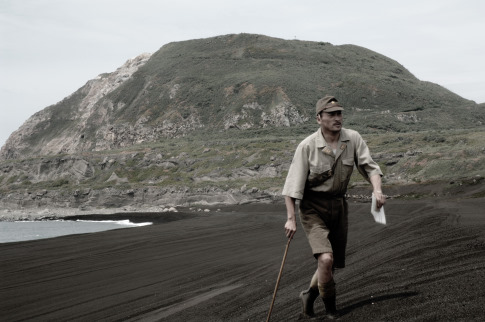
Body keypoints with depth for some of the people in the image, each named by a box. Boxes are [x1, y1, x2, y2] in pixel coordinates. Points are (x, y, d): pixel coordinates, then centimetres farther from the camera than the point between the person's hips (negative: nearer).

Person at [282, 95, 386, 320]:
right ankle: (330, 308, 2)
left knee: (333, 265, 10)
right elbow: (293, 184, -11)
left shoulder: (353, 139, -5)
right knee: (325, 258, -21)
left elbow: (370, 166, -3)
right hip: (313, 208, -5)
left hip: (339, 205, 5)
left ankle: (308, 296, 38)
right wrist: (291, 218, -16)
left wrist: (377, 190, -24)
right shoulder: (307, 147, -14)